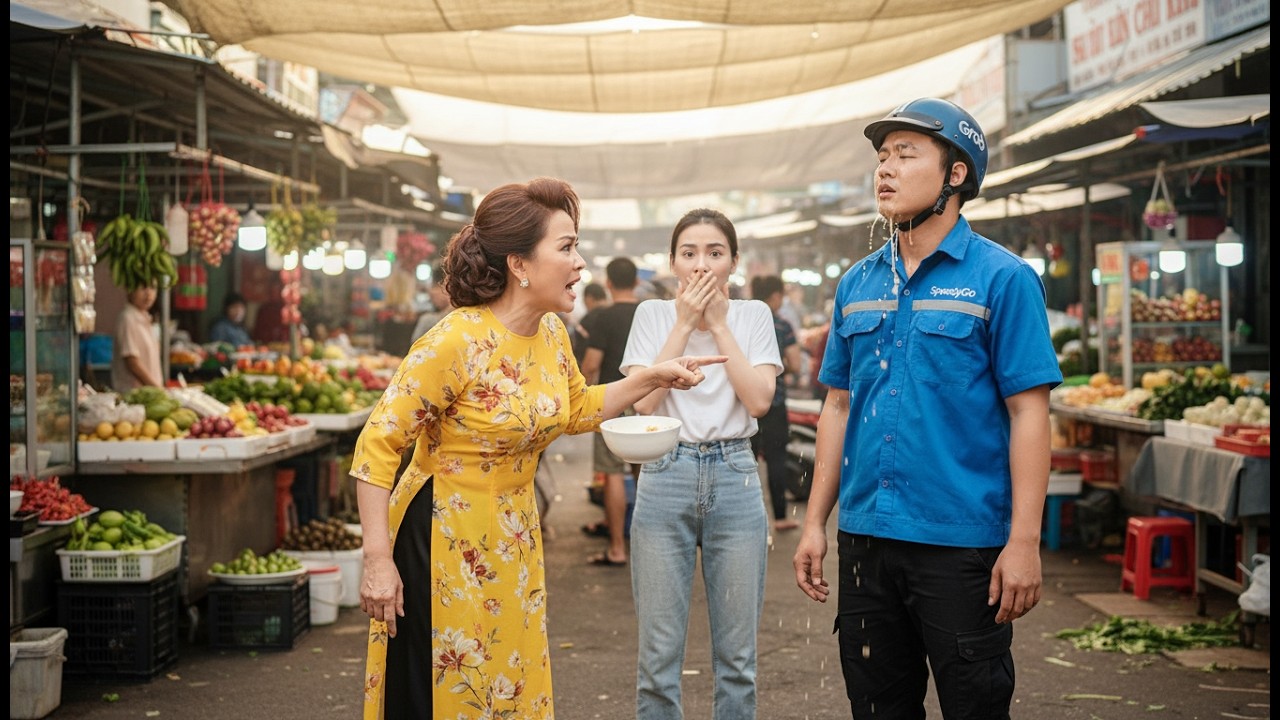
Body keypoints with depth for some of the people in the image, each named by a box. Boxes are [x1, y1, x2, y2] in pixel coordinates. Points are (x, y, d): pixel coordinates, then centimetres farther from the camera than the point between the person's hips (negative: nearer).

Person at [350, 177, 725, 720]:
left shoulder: (551, 332, 1)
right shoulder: (456, 341, -23)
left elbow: (578, 409, 20)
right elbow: (378, 445, -20)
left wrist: (652, 378, 8)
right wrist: (378, 561, -22)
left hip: (514, 543, 7)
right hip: (443, 544, -7)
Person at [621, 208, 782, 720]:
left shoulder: (752, 316, 6)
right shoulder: (653, 314, 4)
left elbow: (759, 400, -8)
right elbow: (644, 400, -9)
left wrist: (719, 323, -7)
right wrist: (685, 322, -9)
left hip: (735, 479, 1)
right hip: (665, 477, -1)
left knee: (736, 655, 6)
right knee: (659, 653, 2)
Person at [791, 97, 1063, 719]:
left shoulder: (1001, 278, -6)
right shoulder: (856, 284, 9)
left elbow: (1028, 412, -10)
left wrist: (1024, 541, -16)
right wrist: (814, 523, 9)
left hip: (963, 544, -5)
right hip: (865, 539, 5)